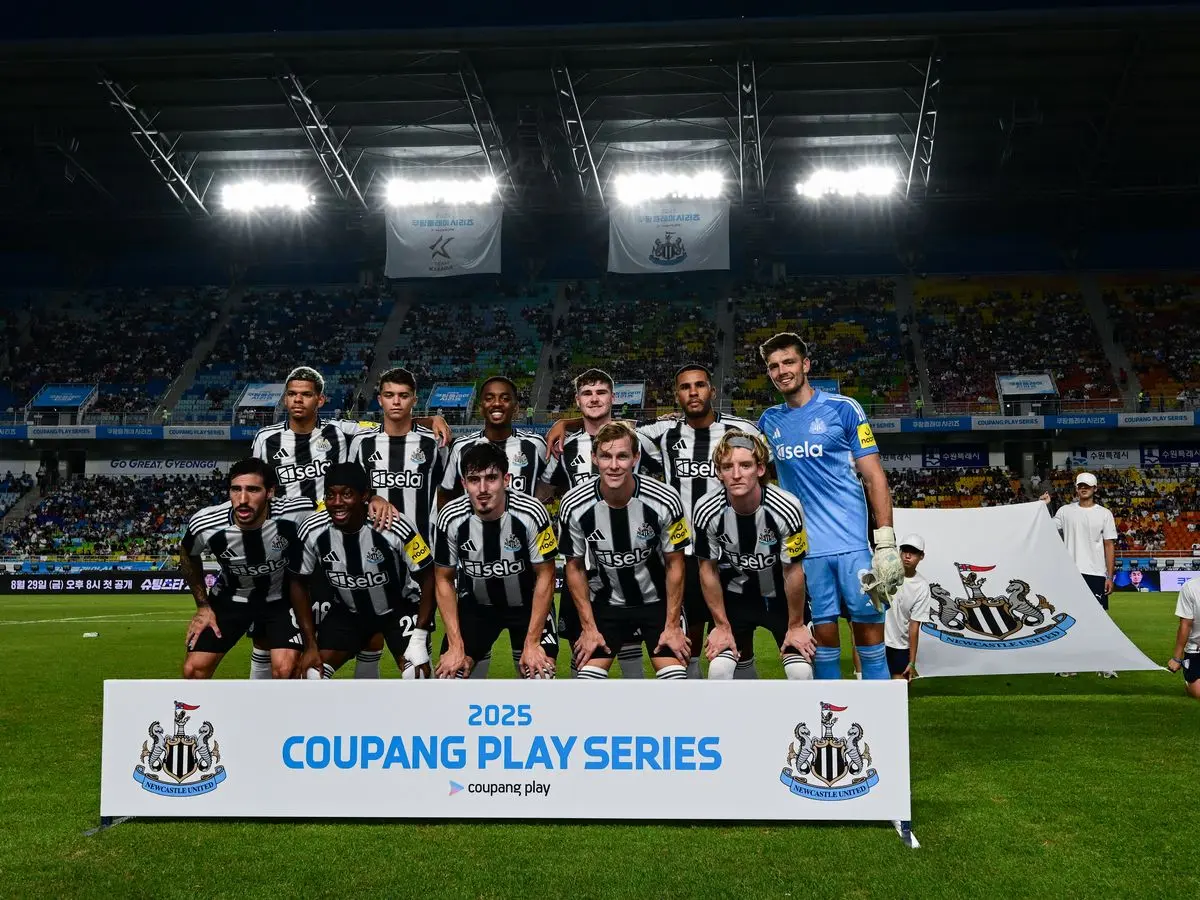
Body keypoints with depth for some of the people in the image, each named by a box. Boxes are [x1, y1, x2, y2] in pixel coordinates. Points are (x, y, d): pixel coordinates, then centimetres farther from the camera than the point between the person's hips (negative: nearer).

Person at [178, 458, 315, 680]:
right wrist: (203, 606, 3)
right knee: (195, 670, -6)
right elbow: (188, 554, 0)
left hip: (281, 597, -1)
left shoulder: (295, 515, -33)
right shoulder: (205, 525, -26)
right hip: (231, 597, 2)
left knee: (285, 671, -21)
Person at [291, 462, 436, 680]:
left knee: (416, 676, -19)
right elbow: (300, 583, -5)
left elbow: (428, 577, -19)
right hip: (348, 610, 3)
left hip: (401, 606, -3)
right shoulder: (312, 531, -22)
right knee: (313, 674, -8)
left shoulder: (396, 528, -33)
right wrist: (311, 644, -7)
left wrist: (419, 637, -20)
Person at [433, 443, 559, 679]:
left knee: (541, 674, -18)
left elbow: (545, 576, -16)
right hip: (475, 604, 2)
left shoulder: (531, 514, -27)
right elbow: (444, 580, -8)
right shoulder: (451, 519, -21)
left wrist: (532, 642, -18)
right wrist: (456, 645, -12)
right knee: (447, 673, -10)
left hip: (528, 603, -2)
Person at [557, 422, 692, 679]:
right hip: (605, 603, 1)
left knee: (675, 675, -14)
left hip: (657, 600, -1)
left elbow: (674, 564, -8)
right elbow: (574, 567, -4)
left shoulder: (664, 501, -22)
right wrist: (588, 627, -6)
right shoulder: (575, 506, -18)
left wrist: (672, 626, -8)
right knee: (588, 675, -11)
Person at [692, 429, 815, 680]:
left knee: (801, 671, -10)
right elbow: (708, 568, -8)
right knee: (719, 669, -12)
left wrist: (795, 625, -5)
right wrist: (722, 625, -3)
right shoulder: (707, 511, -23)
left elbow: (793, 570, -16)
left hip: (781, 595, -1)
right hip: (735, 595, 1)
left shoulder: (786, 509, -29)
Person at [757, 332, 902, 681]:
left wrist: (886, 543, -9)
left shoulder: (842, 409, 0)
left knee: (868, 627, -2)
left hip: (852, 542, -3)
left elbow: (874, 476, -1)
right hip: (805, 547, 3)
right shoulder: (769, 420, 12)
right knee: (823, 632, 5)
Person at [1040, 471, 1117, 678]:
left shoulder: (1104, 514, 5)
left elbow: (1109, 546, 3)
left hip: (1096, 574, -1)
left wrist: (1110, 577, -2)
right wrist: (1045, 507, -7)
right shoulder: (1065, 511, 8)